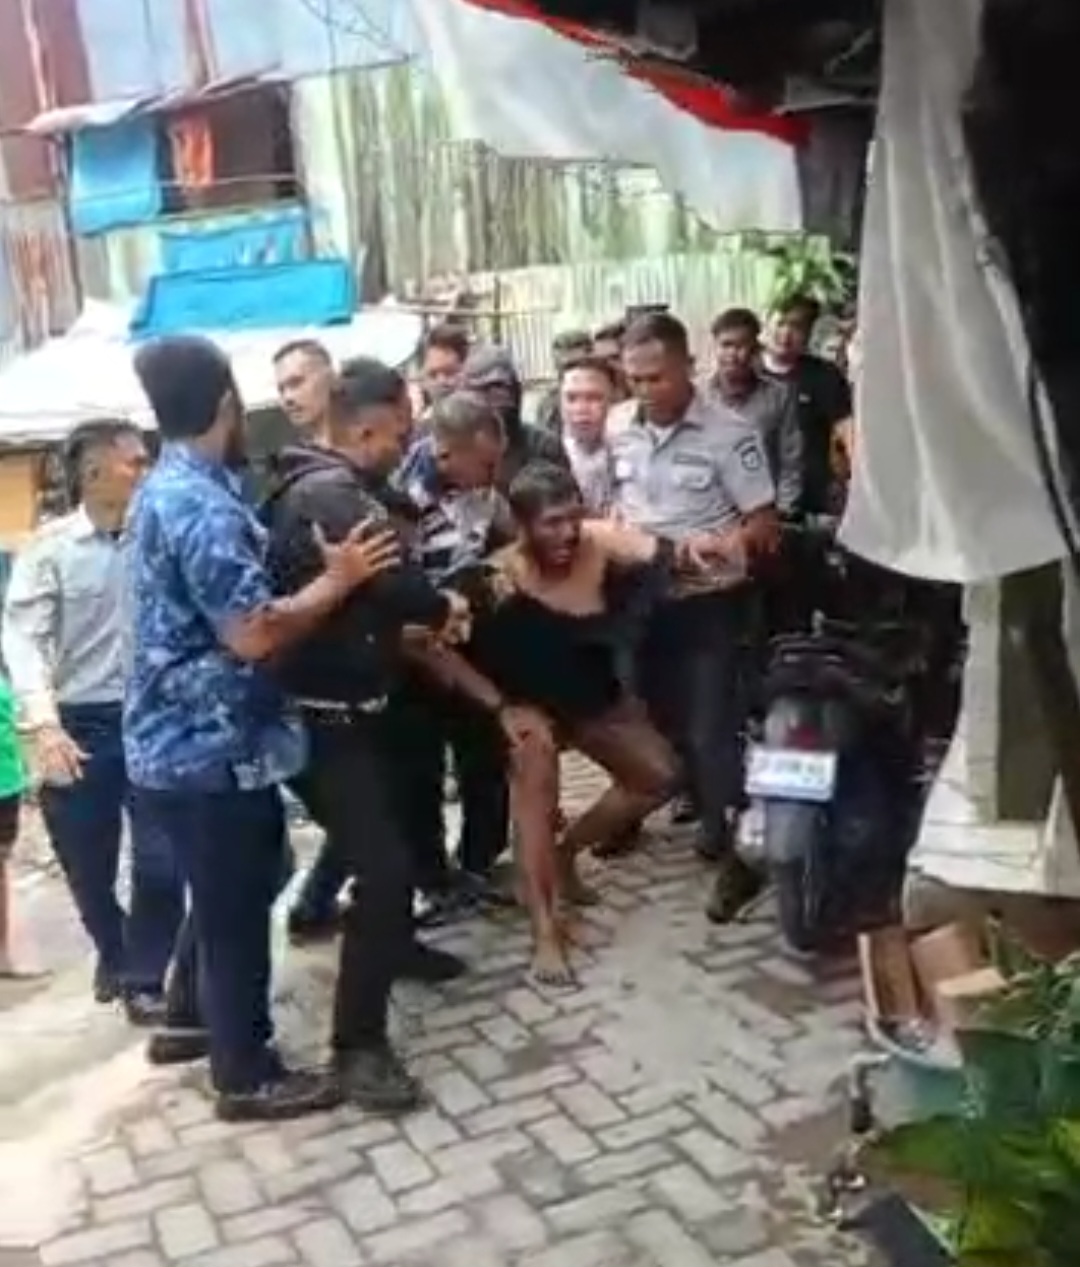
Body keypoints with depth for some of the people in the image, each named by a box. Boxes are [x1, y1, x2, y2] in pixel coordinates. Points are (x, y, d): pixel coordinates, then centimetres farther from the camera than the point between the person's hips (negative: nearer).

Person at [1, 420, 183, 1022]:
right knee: (88, 866, 14)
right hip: (81, 726, 0)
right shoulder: (49, 547, -3)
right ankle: (113, 953, 43)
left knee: (162, 862, -2)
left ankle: (143, 977, 22)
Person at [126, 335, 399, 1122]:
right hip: (213, 747, -10)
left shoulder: (167, 489, 10)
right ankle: (247, 1076, 19)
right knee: (237, 911, 4)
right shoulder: (201, 505, -23)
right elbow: (254, 633, -29)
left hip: (182, 740, 10)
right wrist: (339, 579, -17)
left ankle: (191, 1018, 39)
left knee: (225, 900, 24)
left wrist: (326, 576, 15)